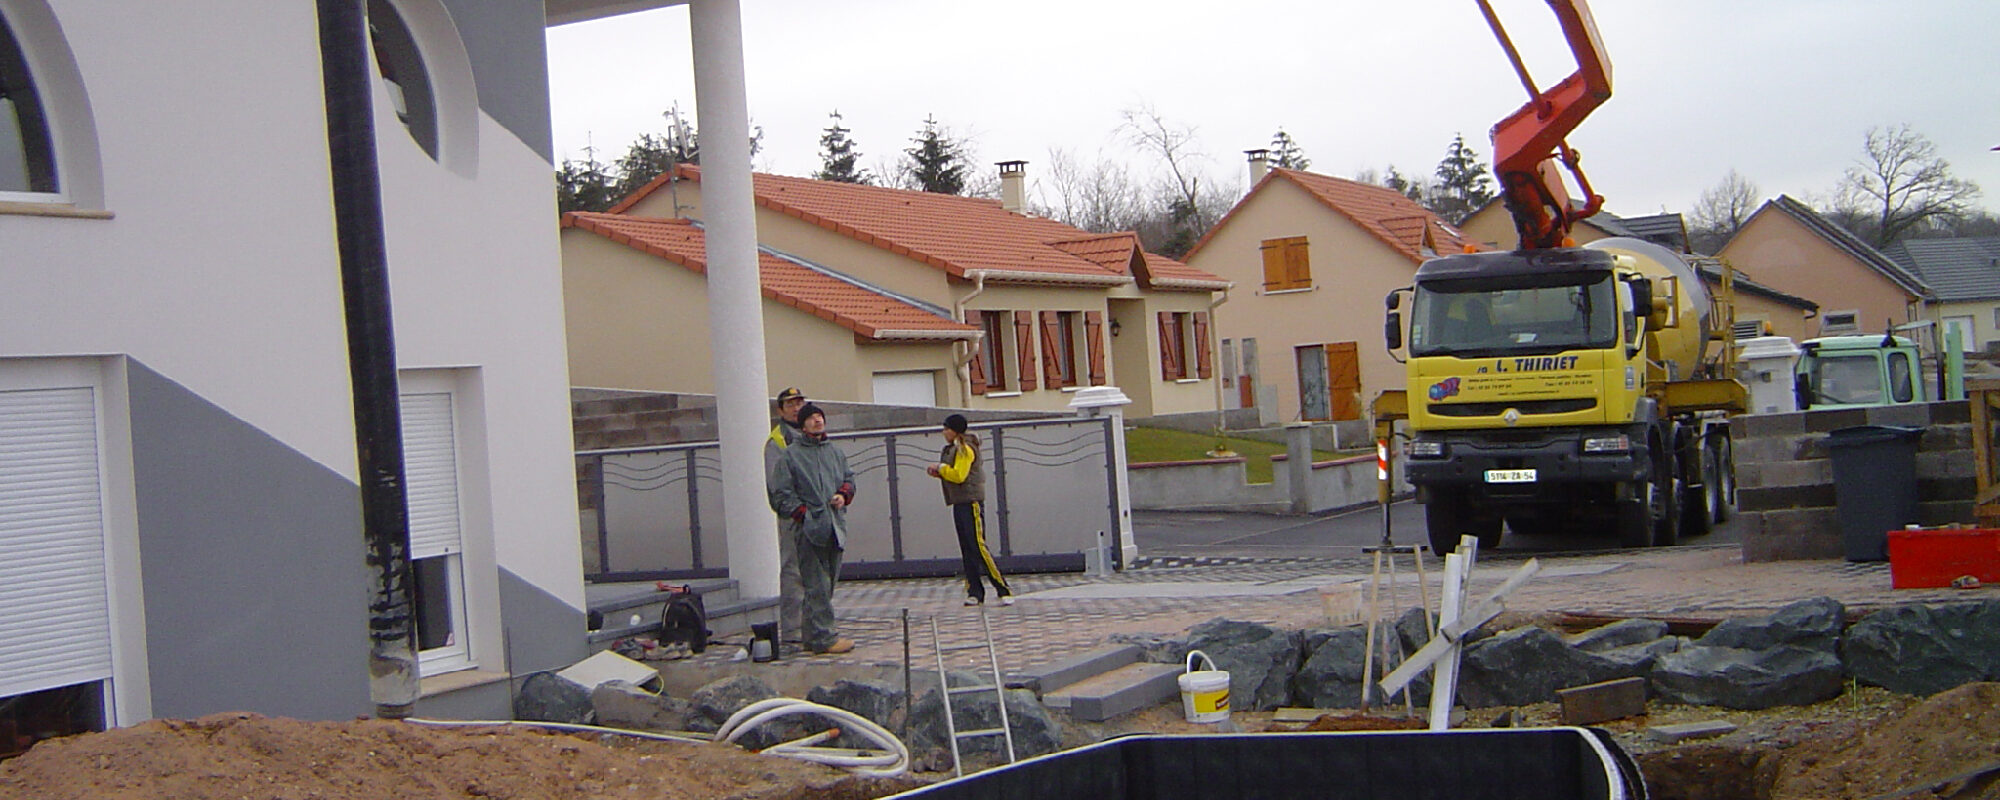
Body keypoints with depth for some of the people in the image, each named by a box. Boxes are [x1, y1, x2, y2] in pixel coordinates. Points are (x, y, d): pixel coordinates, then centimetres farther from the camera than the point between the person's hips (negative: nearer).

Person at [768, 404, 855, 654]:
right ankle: (823, 638, -10)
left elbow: (849, 478, 24)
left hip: (835, 527, 6)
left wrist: (843, 495, 2)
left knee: (828, 583, 9)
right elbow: (782, 493, -2)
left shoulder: (835, 452, 18)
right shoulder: (791, 455, 0)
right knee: (817, 585, -10)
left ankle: (814, 635, 17)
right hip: (810, 528, -6)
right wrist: (803, 513, -12)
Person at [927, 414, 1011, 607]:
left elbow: (958, 475, -20)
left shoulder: (965, 449, -11)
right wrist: (939, 473, 6)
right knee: (967, 551, 7)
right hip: (959, 504, 10)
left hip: (971, 502, -10)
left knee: (978, 547, -13)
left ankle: (1004, 591, -14)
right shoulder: (953, 449, 19)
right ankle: (975, 592, 8)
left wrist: (940, 467, -9)